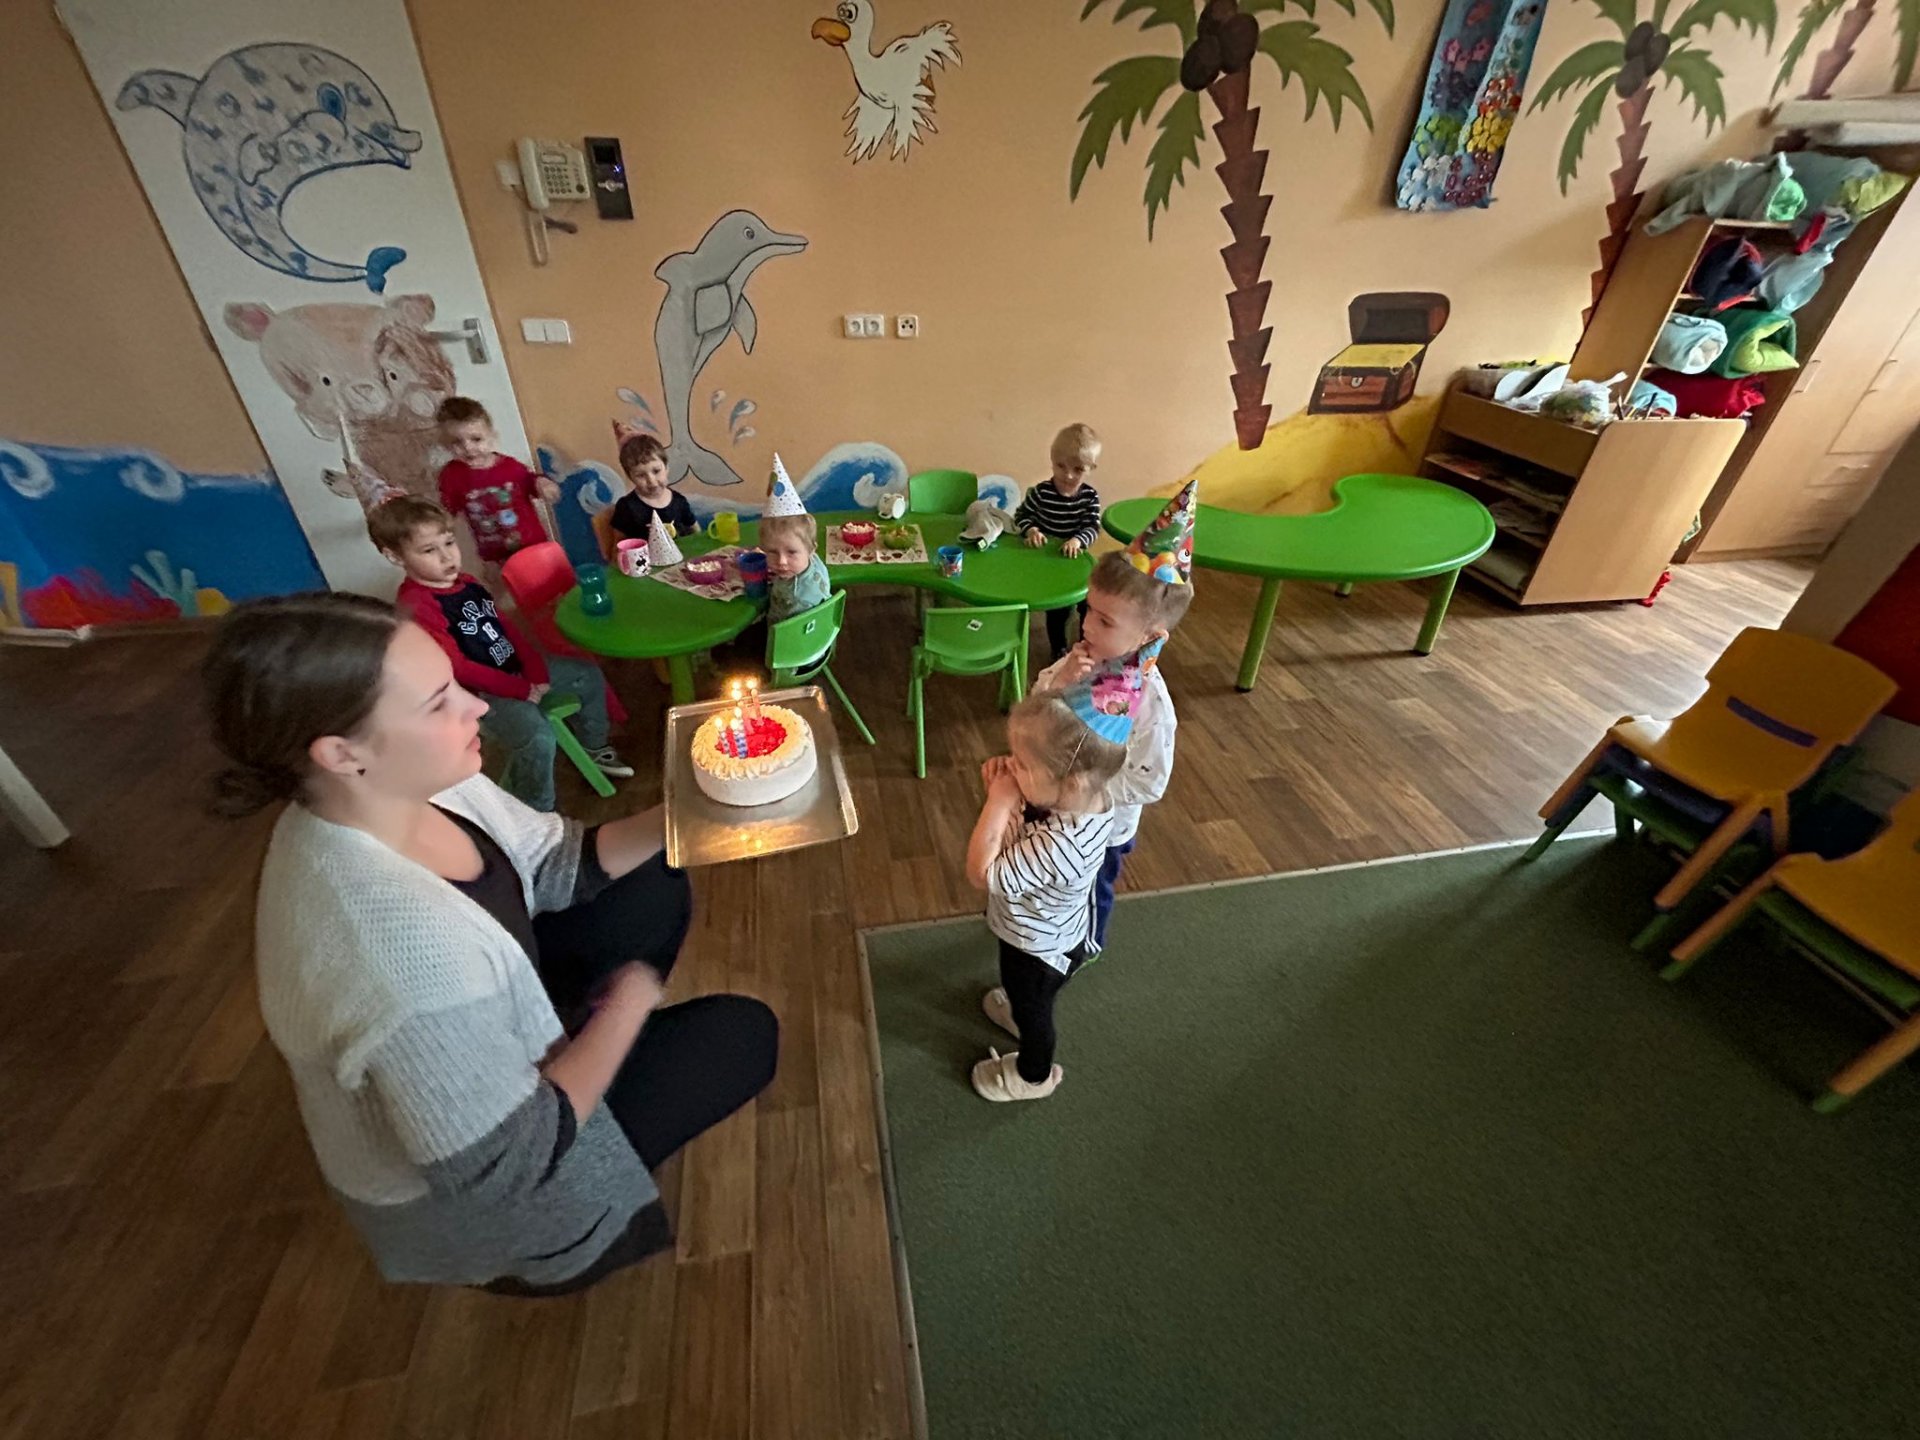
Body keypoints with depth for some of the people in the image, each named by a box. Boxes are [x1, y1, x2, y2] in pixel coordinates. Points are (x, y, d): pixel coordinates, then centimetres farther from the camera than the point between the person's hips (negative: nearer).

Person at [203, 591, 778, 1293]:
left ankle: (597, 1036, 22)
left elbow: (559, 865, -5)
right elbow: (509, 1159, -29)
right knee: (743, 1032, 2)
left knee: (656, 888, 6)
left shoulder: (409, 786, -18)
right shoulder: (407, 946, -42)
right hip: (468, 1183, -6)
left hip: (489, 1036, 7)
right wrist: (627, 1005, -17)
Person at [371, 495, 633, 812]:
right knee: (538, 739, -31)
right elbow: (457, 668, -22)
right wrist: (521, 689, -20)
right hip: (479, 692, -9)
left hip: (516, 668, 9)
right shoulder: (414, 607, -20)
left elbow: (508, 627, 8)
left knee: (588, 674, 14)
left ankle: (594, 748, 31)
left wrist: (536, 672, -5)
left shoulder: (467, 583, 7)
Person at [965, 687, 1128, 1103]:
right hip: (1055, 929, 6)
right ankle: (1019, 1010, 69)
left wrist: (998, 802, -37)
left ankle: (1034, 1076, 55)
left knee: (1032, 1009, 26)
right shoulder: (1084, 796, -23)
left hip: (1039, 948, -6)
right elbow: (1023, 823, -7)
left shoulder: (1057, 846, -47)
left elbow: (982, 874, -34)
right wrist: (1006, 784, -27)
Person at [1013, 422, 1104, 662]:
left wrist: (1077, 540, -33)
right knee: (1058, 606, -1)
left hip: (1076, 559, 3)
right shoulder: (1040, 492, -15)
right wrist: (1031, 530, -24)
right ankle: (1059, 651, 23)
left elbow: (1092, 527, -12)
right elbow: (1022, 515, -4)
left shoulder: (1090, 497, -9)